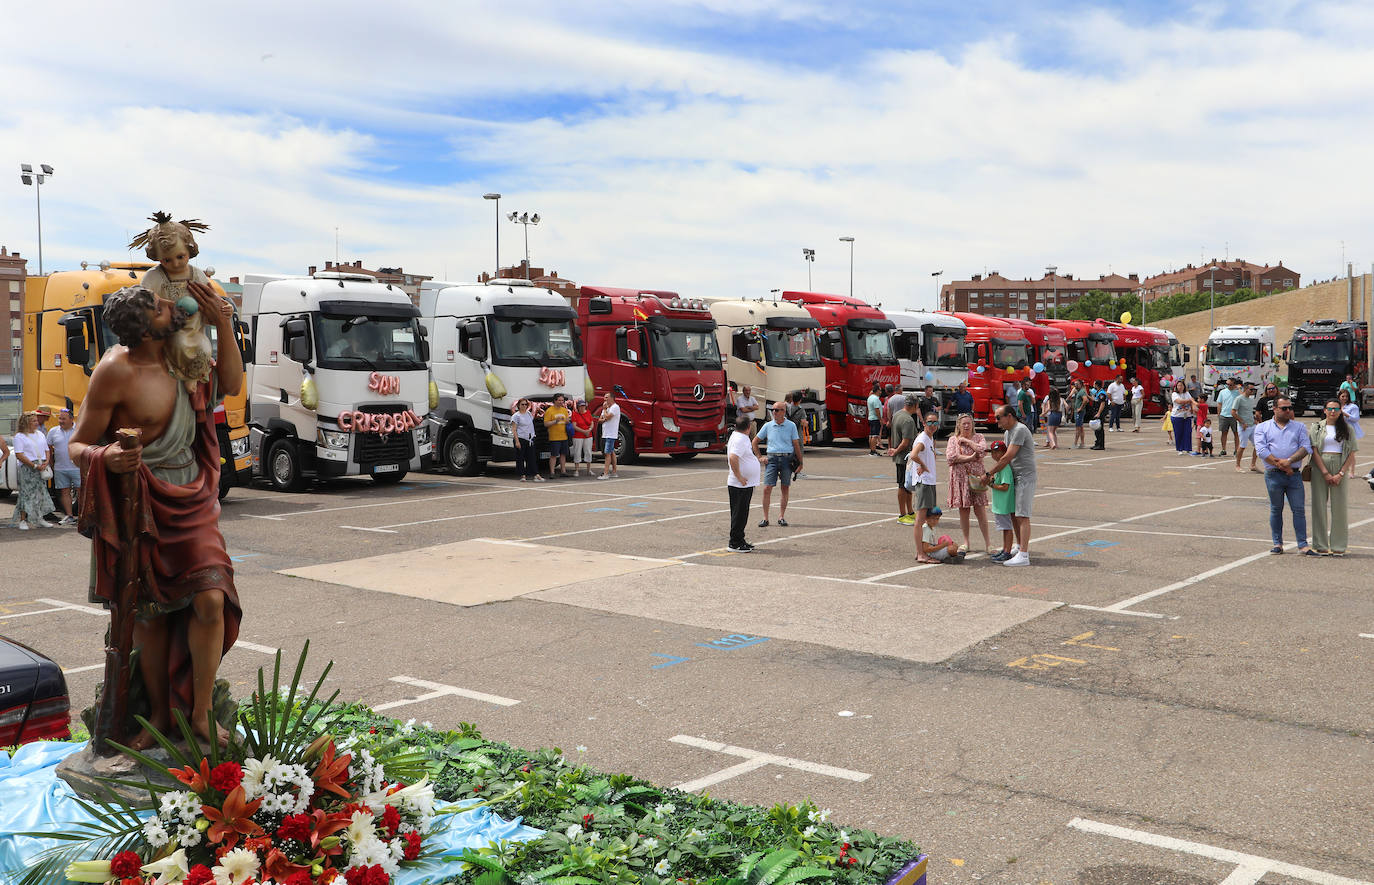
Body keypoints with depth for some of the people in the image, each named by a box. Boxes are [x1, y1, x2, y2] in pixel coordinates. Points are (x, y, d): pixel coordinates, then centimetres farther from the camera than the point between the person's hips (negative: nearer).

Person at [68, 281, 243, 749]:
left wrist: (223, 325, 1)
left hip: (192, 501, 4)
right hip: (141, 504, -4)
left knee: (211, 600, -9)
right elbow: (78, 446, -11)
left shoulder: (179, 356, 0)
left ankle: (201, 714, 5)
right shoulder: (115, 371, -16)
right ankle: (159, 716, 24)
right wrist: (106, 459, -35)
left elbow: (229, 385, 14)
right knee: (151, 614, 6)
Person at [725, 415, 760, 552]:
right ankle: (735, 543, 2)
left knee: (742, 514, 16)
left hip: (746, 484, 10)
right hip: (740, 485, -10)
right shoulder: (740, 439, -19)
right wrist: (739, 477, -25)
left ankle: (740, 541, 24)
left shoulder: (740, 437, 13)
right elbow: (733, 458, -31)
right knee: (739, 514, -3)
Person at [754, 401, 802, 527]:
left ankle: (781, 517, 13)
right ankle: (765, 518, -1)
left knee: (785, 489, 4)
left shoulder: (791, 426, 4)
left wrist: (800, 462, 3)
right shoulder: (768, 426, 7)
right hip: (772, 458, 0)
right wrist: (760, 457, 8)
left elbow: (796, 445, 6)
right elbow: (755, 442, 16)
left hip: (787, 458, 0)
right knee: (767, 489, -7)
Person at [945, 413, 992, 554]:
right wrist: (970, 458, -11)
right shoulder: (953, 440, 6)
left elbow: (983, 450, -14)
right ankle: (966, 541, 18)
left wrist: (967, 441, -7)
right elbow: (950, 458, -9)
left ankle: (987, 542, 7)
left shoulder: (978, 437, 7)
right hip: (960, 478, 1)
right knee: (963, 510, 5)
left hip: (976, 477, -1)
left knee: (980, 510, -2)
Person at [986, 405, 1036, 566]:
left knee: (1022, 516, -11)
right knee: (1013, 514, 14)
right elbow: (1003, 456, 18)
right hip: (1015, 478, 10)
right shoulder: (1007, 432, 16)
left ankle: (1023, 556, -13)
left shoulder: (1020, 430, -16)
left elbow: (1007, 458, -20)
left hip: (1025, 477, -10)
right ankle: (1021, 546, 27)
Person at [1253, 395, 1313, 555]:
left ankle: (1303, 545, 0)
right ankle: (1277, 543, 15)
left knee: (1299, 509, -2)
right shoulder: (1263, 427, 8)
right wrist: (1280, 465, -11)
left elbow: (1306, 447, 1)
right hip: (1273, 475, -1)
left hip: (1294, 474, 1)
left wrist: (1289, 461, -15)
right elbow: (1261, 450, -5)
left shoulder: (1299, 427, 14)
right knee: (1276, 509, 6)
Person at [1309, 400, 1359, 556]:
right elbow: (1314, 451, -2)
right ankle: (1321, 545, 6)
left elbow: (1351, 454, 3)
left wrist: (1341, 474, -8)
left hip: (1340, 468, 1)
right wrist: (1325, 473, -10)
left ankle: (1338, 546, 7)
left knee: (1339, 505, -1)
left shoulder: (1347, 429, 8)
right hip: (1319, 467, 0)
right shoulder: (1316, 427, 6)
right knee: (1319, 504, -1)